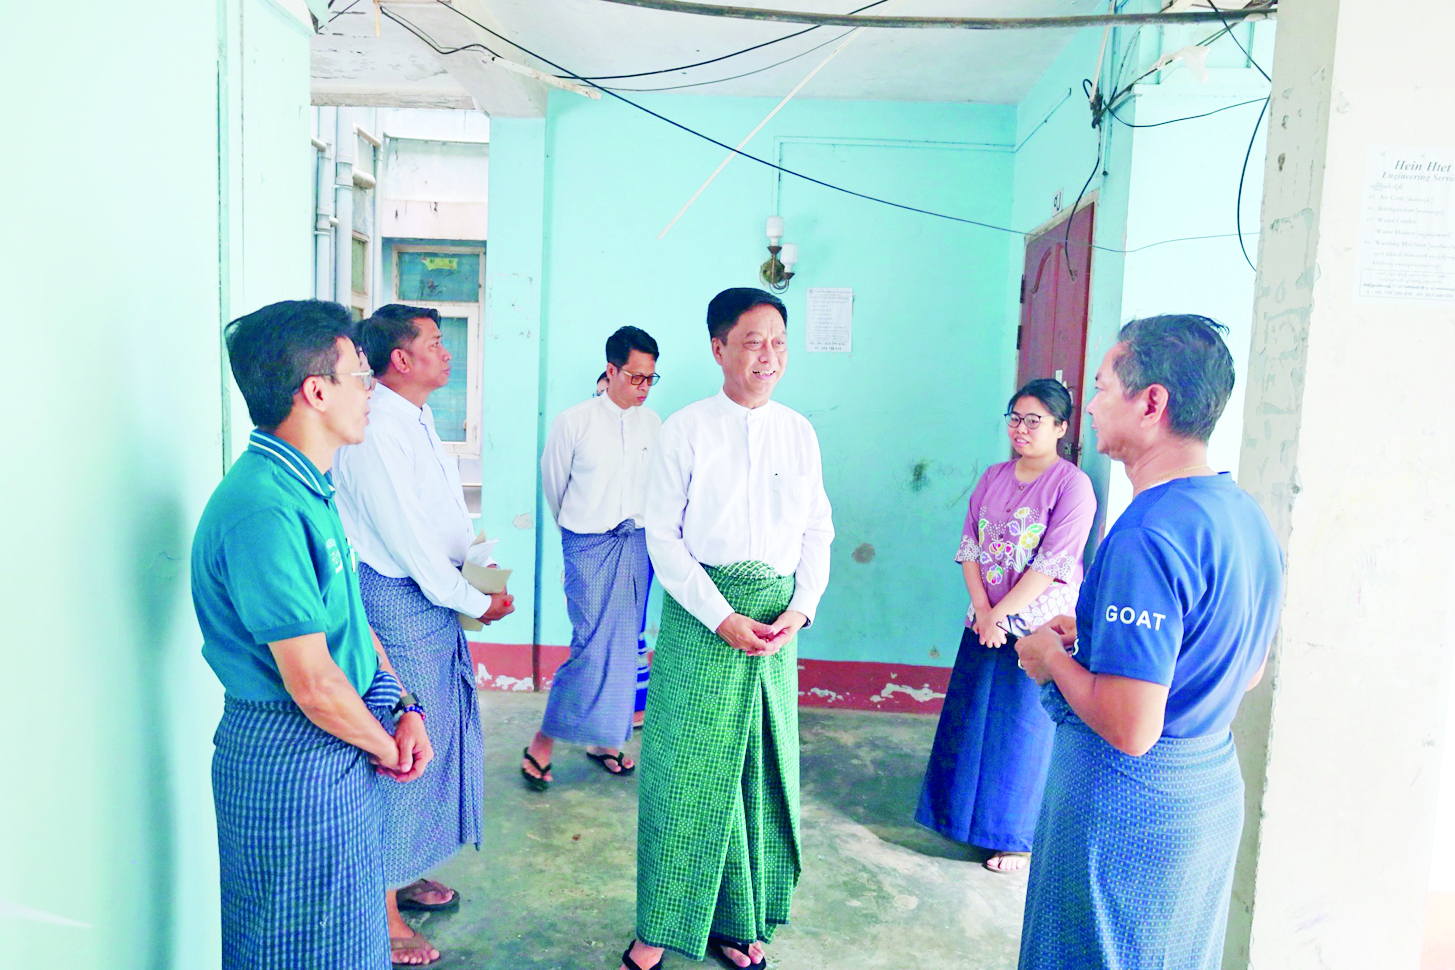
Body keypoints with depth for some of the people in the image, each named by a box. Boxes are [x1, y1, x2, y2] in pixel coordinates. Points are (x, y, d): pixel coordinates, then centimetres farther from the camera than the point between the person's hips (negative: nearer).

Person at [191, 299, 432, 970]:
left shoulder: (307, 490, 7)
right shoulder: (265, 509, -26)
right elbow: (314, 683, -26)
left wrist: (403, 706, 1)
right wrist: (386, 746, -9)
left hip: (337, 747, 9)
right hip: (291, 757, -9)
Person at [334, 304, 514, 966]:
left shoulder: (419, 420, 12)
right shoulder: (374, 430, -19)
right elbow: (406, 539, -21)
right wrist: (474, 601, -13)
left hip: (435, 595, 10)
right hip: (397, 600, -9)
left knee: (434, 739, 18)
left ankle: (401, 874, 37)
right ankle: (382, 913, 18)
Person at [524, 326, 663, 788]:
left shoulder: (652, 424, 2)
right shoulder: (573, 421, -8)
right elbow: (553, 483, 5)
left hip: (637, 543, 4)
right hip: (589, 545, -4)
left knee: (625, 644, 9)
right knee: (593, 644, -9)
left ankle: (603, 740, 25)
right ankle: (542, 741, 6)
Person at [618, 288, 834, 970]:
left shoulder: (800, 433, 7)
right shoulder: (685, 431, -4)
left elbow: (818, 531, 10)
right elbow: (663, 537, -6)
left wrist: (801, 608, -5)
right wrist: (724, 618, -13)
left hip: (779, 621, 3)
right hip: (700, 616, -3)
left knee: (763, 770, 10)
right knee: (686, 769, 3)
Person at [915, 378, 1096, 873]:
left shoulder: (1072, 485, -11)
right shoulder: (993, 478, 8)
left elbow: (1051, 566, -16)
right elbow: (969, 548, 5)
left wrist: (999, 613, -13)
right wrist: (982, 610, -8)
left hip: (1038, 629, -6)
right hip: (985, 623, 6)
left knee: (1023, 733, 5)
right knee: (972, 722, 14)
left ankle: (1017, 837, 23)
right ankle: (968, 814, 34)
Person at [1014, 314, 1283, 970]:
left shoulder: (1148, 532, -28)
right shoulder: (1246, 514, 2)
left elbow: (1129, 729, -29)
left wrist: (1054, 657, -11)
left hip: (1126, 800, -9)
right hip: (1213, 790, 9)